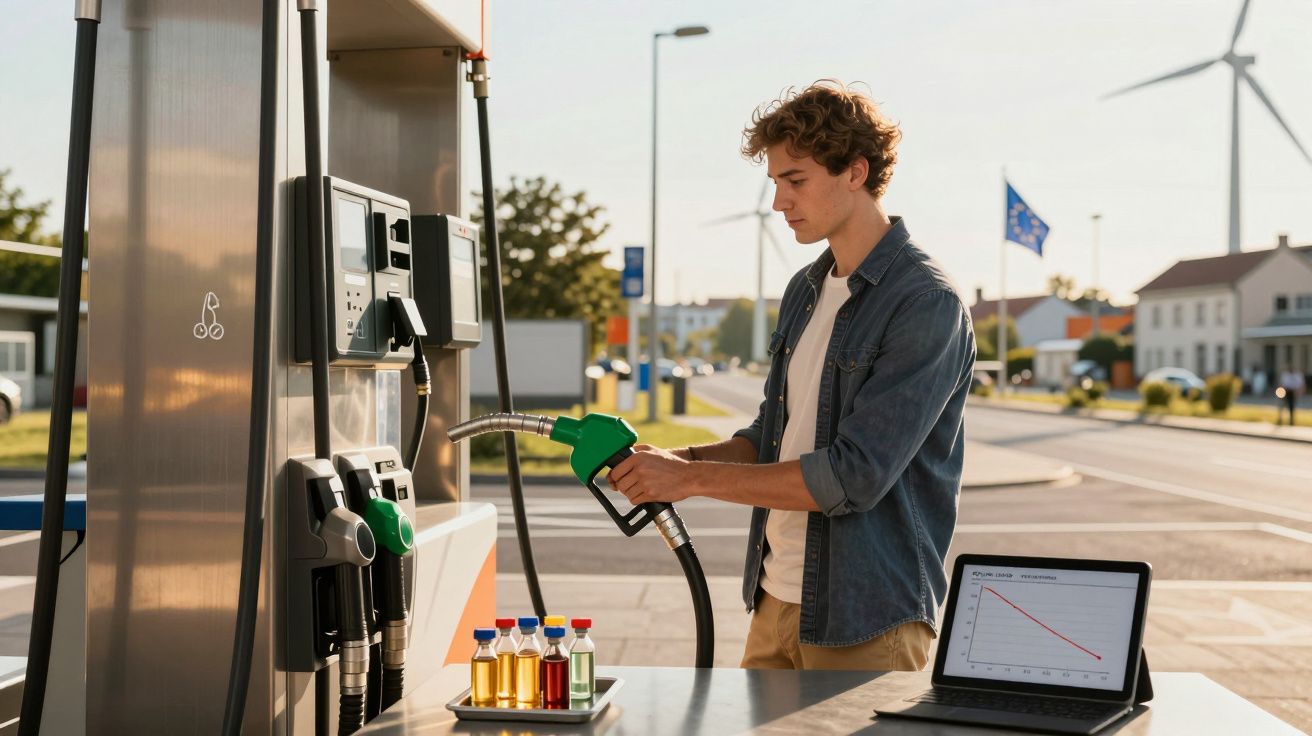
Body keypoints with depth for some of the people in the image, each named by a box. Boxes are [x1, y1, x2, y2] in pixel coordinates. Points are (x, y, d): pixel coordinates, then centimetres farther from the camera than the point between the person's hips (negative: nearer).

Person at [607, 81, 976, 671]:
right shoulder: (805, 291, 11)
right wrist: (677, 461, -1)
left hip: (868, 619, -7)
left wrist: (693, 477, -18)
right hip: (778, 600, 7)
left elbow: (855, 475, -22)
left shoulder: (927, 305, -16)